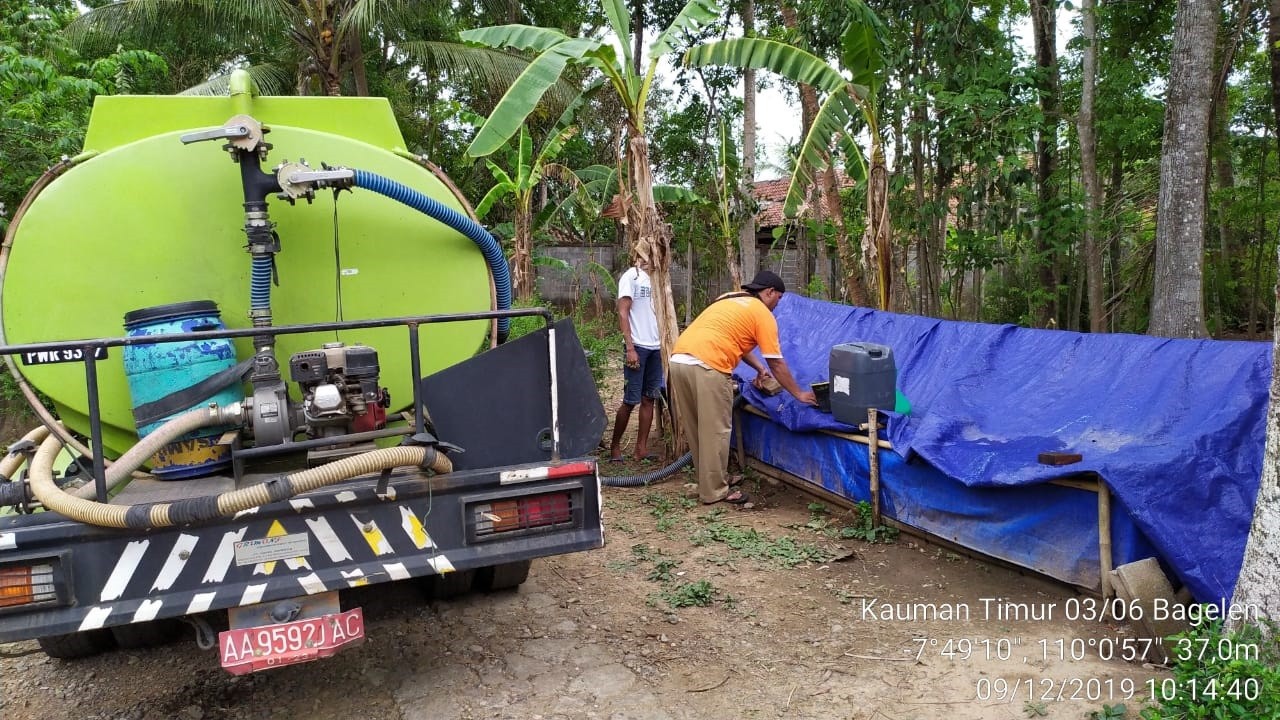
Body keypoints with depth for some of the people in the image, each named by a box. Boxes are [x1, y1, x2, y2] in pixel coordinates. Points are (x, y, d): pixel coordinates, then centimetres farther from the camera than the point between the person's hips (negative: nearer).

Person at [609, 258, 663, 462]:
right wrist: (630, 348, -18)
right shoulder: (630, 277, -8)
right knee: (630, 400, -2)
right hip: (637, 347, -7)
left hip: (654, 347, 7)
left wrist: (660, 342, 10)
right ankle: (615, 445, 13)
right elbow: (622, 313, -13)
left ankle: (641, 447, 14)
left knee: (648, 398, 7)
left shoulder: (650, 277, 13)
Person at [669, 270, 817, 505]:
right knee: (715, 432, 3)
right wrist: (799, 394, 18)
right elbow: (777, 364, 8)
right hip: (706, 367, -8)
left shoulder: (730, 300, 28)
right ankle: (715, 491, 10)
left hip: (679, 359, 8)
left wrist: (759, 368, 43)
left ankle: (709, 482, 30)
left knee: (696, 429, 17)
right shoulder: (763, 314, 6)